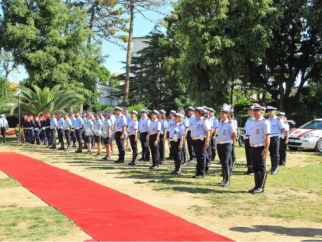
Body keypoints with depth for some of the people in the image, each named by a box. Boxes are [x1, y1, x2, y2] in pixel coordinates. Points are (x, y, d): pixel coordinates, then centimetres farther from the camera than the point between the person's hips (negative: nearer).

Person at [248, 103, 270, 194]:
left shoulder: (264, 122, -10)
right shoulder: (253, 122, 14)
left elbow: (267, 137, -16)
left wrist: (265, 149, -20)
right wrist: (250, 147, 15)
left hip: (260, 148, -8)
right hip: (252, 148, 8)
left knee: (262, 168, 0)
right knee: (255, 168, 12)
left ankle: (261, 187, 5)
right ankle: (257, 186, 19)